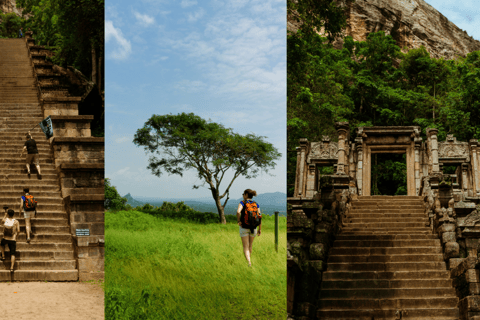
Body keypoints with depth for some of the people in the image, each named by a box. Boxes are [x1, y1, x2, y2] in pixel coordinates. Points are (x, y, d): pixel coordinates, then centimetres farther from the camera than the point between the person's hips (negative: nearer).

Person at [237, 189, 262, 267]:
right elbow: (259, 217, -3)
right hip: (253, 228, 4)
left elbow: (238, 212, -28)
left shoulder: (242, 203, -9)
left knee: (246, 247, 0)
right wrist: (260, 229, 2)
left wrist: (238, 221, -13)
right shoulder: (256, 204, 2)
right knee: (250, 246, 21)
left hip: (244, 228, -4)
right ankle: (249, 261, 33)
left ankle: (249, 262, -19)